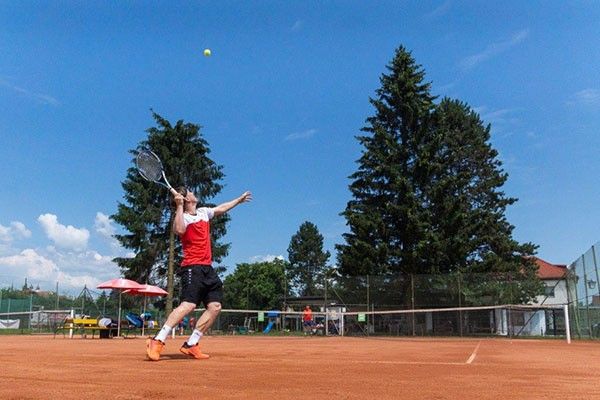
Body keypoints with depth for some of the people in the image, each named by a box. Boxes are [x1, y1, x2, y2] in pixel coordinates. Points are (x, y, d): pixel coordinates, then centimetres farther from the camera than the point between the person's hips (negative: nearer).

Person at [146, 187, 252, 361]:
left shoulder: (203, 212, 18)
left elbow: (221, 208, 36)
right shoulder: (183, 217, -6)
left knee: (215, 306, 0)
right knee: (188, 305, -22)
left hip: (207, 268, 8)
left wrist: (238, 200, 46)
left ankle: (191, 345, 5)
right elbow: (179, 230, -29)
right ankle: (157, 341, -18)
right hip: (192, 267, -8)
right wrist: (179, 206, -25)